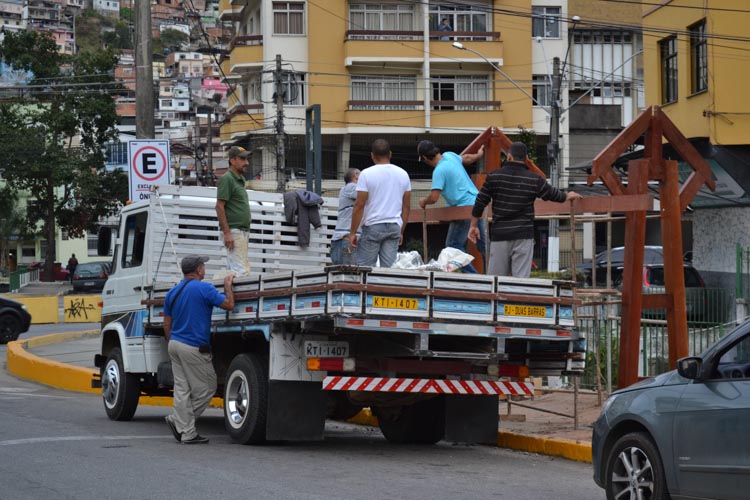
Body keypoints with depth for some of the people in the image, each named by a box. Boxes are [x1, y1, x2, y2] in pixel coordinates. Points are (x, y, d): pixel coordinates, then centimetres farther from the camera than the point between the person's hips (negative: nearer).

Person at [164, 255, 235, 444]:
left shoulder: (172, 292, 11)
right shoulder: (204, 288, -11)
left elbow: (167, 324, 15)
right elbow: (229, 305, -7)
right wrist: (228, 286, 8)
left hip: (175, 344, 8)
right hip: (194, 348, -8)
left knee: (182, 389, 6)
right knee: (206, 388, 3)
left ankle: (187, 432, 4)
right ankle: (178, 419, 0)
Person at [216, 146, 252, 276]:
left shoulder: (240, 179, 18)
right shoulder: (227, 179, -9)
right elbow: (219, 206, -15)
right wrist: (226, 233, -21)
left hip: (243, 232, 9)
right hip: (233, 231, -9)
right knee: (241, 271, -15)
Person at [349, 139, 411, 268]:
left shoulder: (366, 174, -7)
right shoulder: (403, 174, 7)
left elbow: (359, 205, -9)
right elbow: (406, 207, 10)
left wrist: (352, 232, -4)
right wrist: (401, 232, 19)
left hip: (372, 227, -4)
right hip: (394, 228, 4)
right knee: (388, 268, 3)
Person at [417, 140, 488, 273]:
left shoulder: (439, 170, -19)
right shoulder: (449, 155, 5)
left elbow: (433, 198, -23)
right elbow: (467, 159, 27)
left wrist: (424, 202, 0)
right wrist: (478, 155, 49)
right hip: (476, 202, 9)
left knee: (453, 245, -2)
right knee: (482, 244, 13)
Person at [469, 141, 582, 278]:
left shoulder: (493, 177, -1)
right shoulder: (534, 180, -1)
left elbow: (480, 202, 3)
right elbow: (553, 194, 14)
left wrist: (474, 225, 15)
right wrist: (568, 196, 37)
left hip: (499, 235, 1)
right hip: (523, 236, -1)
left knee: (495, 276, 7)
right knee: (521, 277, -2)